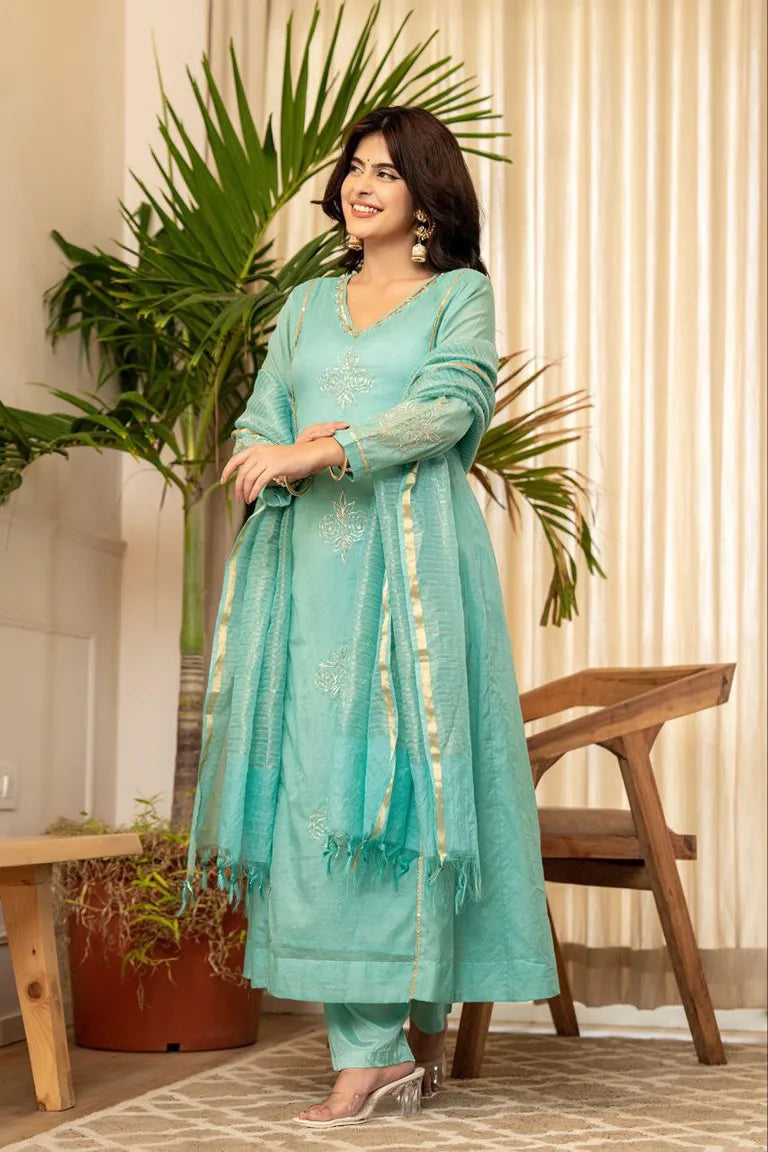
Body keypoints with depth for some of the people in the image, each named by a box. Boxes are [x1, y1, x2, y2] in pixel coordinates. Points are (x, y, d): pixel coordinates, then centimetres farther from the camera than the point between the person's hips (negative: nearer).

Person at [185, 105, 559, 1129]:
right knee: (316, 786, -3)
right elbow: (255, 424, 15)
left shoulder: (461, 293, 9)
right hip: (310, 561, 4)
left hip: (413, 557, -4)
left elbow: (449, 408, -8)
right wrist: (284, 453, -8)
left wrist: (323, 451, -16)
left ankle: (425, 1023, 0)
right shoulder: (308, 305, 22)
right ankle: (364, 1048, 0)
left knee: (406, 779, -8)